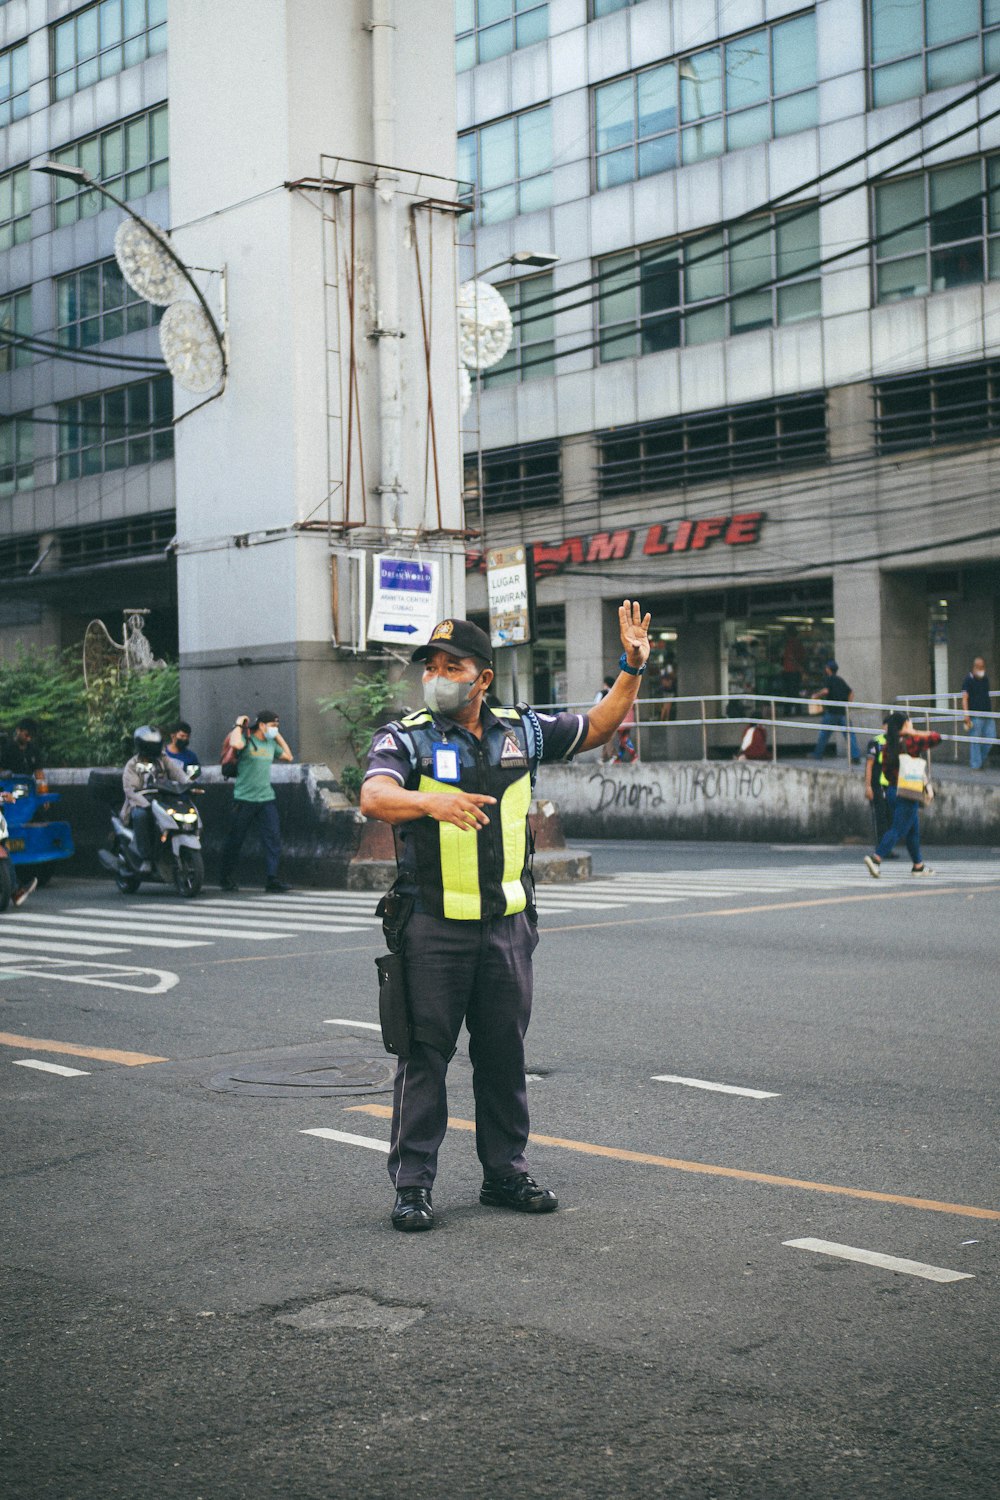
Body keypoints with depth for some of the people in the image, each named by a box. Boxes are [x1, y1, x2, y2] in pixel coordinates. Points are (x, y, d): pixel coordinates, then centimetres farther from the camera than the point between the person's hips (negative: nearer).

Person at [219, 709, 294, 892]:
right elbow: (235, 744, -30)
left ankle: (271, 878, -7)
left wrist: (278, 737, 19)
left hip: (267, 798, 6)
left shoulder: (271, 743, 14)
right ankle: (225, 877, 18)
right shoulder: (246, 739, -7)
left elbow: (288, 756, 26)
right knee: (235, 840, 4)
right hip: (245, 799, -6)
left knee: (273, 837, -6)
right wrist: (239, 725, -15)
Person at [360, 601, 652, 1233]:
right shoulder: (406, 738, -4)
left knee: (504, 1053, 12)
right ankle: (413, 1182, 7)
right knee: (426, 1052, -1)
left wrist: (633, 669, 7)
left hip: (507, 924, 4)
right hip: (433, 926, -4)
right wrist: (431, 803, -42)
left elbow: (599, 727, 19)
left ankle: (506, 1172, 24)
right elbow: (374, 796, -23)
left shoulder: (522, 731, 8)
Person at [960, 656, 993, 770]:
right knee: (975, 741, -2)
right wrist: (966, 715, -22)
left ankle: (982, 759, 23)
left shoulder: (985, 679, 14)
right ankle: (975, 764, 5)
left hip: (987, 715, 6)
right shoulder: (969, 680, -6)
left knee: (989, 737, 4)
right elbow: (965, 698, -13)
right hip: (975, 716, -6)